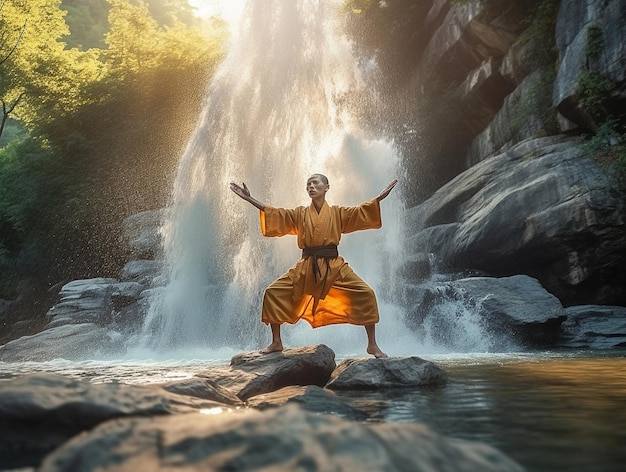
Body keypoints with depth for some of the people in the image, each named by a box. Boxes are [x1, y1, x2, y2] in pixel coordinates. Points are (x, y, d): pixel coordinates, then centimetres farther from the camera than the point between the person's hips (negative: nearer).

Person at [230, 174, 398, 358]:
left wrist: (380, 197, -13)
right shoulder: (299, 214, 11)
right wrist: (249, 199, -1)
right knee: (273, 293, -8)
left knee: (366, 294, -17)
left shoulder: (338, 213, 8)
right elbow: (275, 214, 5)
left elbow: (361, 212, 0)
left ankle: (372, 345, -1)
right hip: (306, 268, 2)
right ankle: (276, 343, 9)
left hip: (334, 267, -2)